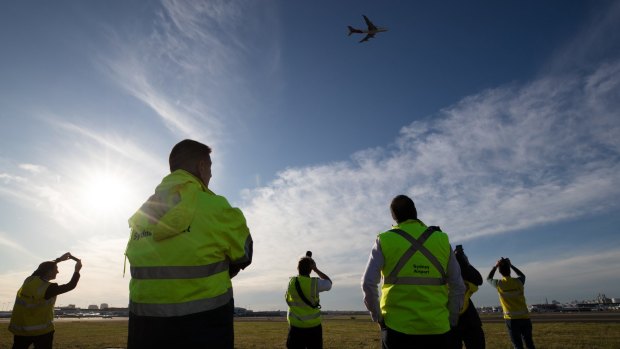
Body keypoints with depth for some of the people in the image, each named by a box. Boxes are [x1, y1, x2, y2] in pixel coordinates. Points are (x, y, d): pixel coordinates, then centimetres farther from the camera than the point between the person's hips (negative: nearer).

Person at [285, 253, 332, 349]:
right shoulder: (315, 283, -11)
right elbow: (329, 283, 8)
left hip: (296, 326, 1)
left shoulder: (292, 282, -4)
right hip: (313, 325, -1)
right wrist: (316, 269, 7)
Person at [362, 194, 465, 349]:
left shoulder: (385, 241, -4)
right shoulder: (442, 240, 3)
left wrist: (377, 315, 5)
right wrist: (450, 320, 14)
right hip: (436, 328, 2)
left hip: (397, 327, -1)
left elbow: (368, 283, -8)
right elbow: (458, 287, 5)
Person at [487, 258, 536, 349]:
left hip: (511, 318, -3)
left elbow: (488, 278, 16)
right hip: (525, 317, 3)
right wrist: (510, 265, 22)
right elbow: (522, 275, 24)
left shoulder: (498, 284, -6)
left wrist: (496, 266, 11)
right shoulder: (518, 281, -1)